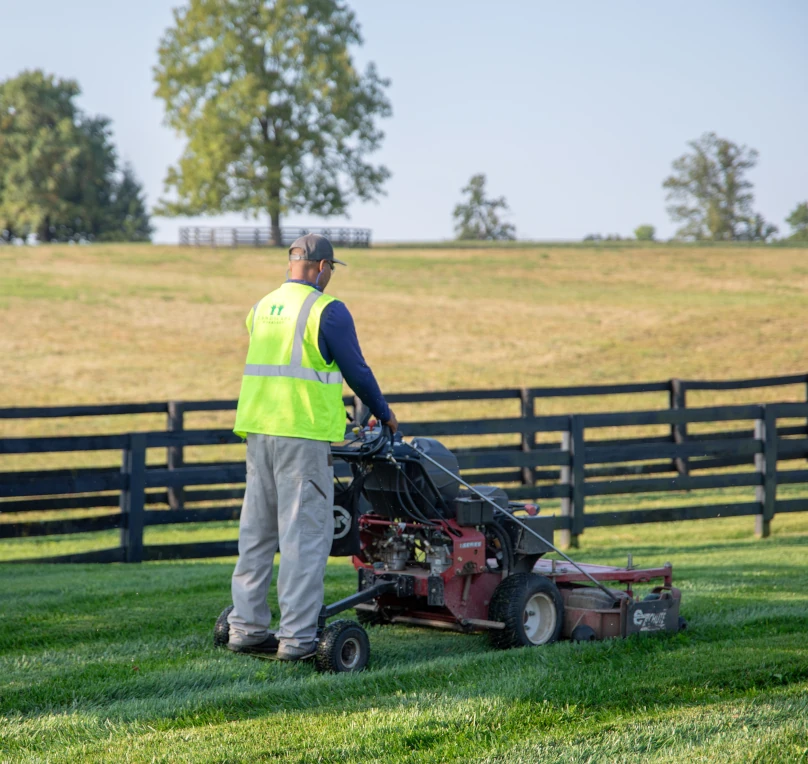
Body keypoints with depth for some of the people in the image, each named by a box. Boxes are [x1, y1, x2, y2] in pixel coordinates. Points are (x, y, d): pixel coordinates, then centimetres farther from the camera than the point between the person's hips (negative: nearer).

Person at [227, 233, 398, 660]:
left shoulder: (262, 308, 14)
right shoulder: (327, 310, -7)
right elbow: (355, 369, -4)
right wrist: (383, 413, 12)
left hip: (258, 430, 7)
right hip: (303, 433, -7)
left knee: (257, 530, 13)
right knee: (305, 535, -4)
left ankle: (246, 626, 16)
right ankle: (297, 636, -4)